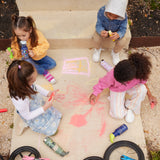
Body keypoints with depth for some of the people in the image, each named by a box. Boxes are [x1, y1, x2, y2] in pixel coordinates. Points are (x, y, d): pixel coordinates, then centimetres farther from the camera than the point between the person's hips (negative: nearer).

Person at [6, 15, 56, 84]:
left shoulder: (37, 34, -25)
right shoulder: (16, 40, -19)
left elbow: (45, 45, -27)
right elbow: (17, 52, -9)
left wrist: (34, 52, -38)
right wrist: (13, 52, -33)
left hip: (39, 57, 1)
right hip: (27, 58, 0)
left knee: (53, 64, -13)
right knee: (26, 61, -36)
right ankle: (44, 72, -19)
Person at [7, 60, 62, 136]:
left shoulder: (23, 84, -28)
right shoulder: (21, 101, -46)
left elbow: (35, 87, -3)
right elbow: (27, 116, -26)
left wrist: (47, 93, -14)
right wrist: (44, 108, -29)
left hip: (40, 104, 6)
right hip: (34, 118, -6)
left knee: (56, 115, 15)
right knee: (51, 130, 4)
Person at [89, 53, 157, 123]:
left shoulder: (139, 73, -36)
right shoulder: (112, 75, -41)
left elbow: (142, 81, -9)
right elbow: (103, 83, -17)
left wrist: (150, 95, -4)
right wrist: (95, 93, -7)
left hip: (131, 88, 2)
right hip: (117, 90, -2)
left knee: (142, 89, -33)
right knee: (118, 115, -18)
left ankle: (129, 108, -6)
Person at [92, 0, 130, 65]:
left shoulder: (124, 17, -31)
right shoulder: (101, 11, -31)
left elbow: (122, 29, -26)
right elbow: (99, 25, -23)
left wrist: (118, 35, -51)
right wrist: (101, 31, -47)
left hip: (116, 32, 0)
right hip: (104, 30, 0)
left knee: (123, 41, -26)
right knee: (97, 36, -29)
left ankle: (115, 52, 11)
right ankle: (98, 49, 9)